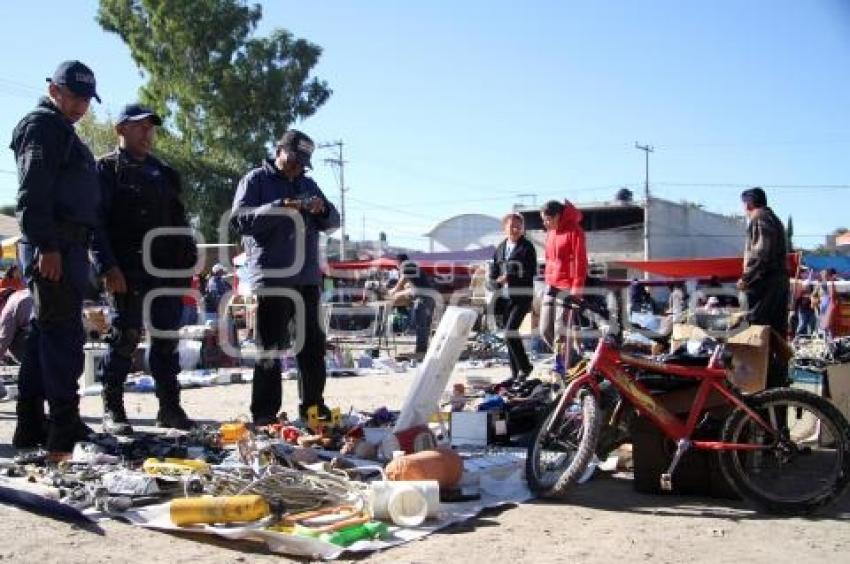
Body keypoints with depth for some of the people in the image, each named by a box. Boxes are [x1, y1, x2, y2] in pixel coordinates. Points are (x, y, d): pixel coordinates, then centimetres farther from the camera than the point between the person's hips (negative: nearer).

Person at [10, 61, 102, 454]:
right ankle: (65, 432, -11)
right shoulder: (43, 126, -4)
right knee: (64, 336, -12)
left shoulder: (61, 131, 26)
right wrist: (46, 246, -23)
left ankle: (31, 428, 16)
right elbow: (32, 194, -16)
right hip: (55, 248, -10)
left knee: (45, 334, 10)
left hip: (67, 247, 10)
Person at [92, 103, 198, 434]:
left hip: (168, 270, 5)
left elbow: (179, 221, 22)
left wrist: (189, 260, 11)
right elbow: (96, 221, -6)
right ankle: (113, 410, 7)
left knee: (167, 337, 6)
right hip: (130, 270, -5)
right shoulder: (107, 169, 4)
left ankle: (169, 407, 13)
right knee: (126, 336, -4)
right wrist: (108, 267, -16)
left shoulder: (164, 173, 22)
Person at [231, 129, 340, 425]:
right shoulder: (256, 180, 3)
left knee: (313, 344, 10)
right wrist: (279, 208, -20)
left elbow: (333, 222, 21)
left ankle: (313, 404, 21)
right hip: (272, 277, -6)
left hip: (307, 277, 6)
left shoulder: (308, 185, 21)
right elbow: (239, 220, -9)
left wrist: (322, 210, -2)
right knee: (270, 347, -5)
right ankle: (265, 412, 1)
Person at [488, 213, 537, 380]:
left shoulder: (527, 247, -4)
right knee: (508, 334, 8)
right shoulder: (500, 248, 13)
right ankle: (515, 373, 18)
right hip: (504, 297, 6)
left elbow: (531, 272, -11)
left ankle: (524, 367, 2)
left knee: (510, 332, -15)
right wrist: (496, 284, -5)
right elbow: (493, 273, 15)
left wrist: (509, 278, -16)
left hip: (521, 297, -6)